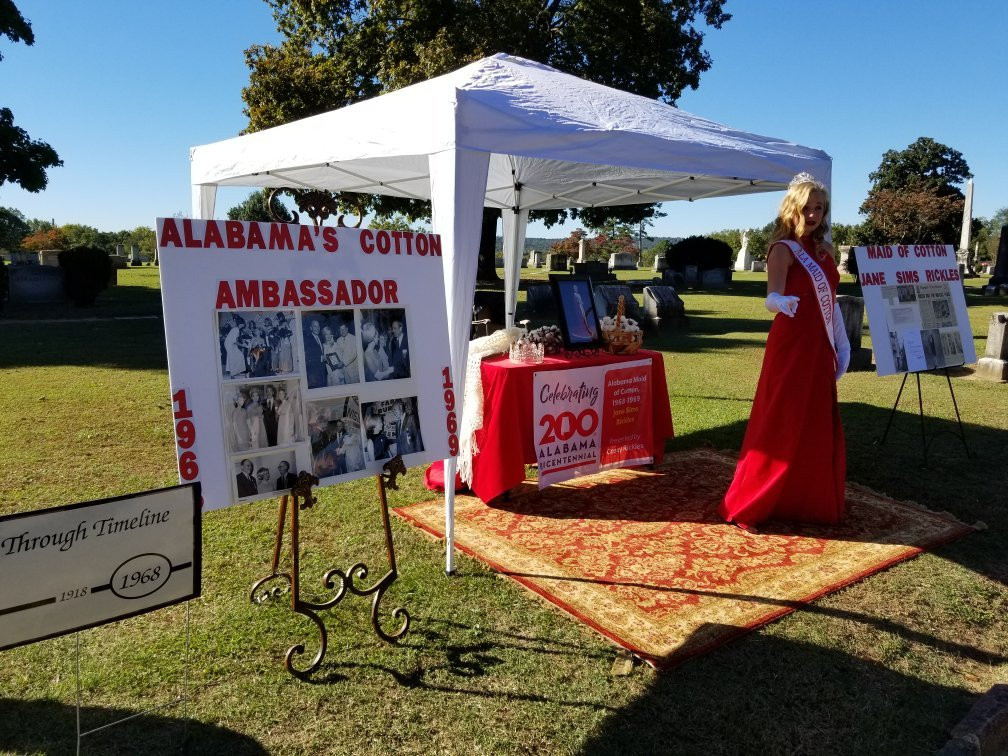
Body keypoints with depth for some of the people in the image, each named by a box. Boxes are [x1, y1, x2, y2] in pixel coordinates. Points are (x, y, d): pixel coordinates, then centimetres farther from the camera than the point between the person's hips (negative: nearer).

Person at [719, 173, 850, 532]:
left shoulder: (824, 250, 13)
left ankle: (809, 501, 28)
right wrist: (781, 302, -47)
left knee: (818, 428, 14)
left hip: (819, 348, 8)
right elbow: (772, 296, -24)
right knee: (780, 427, -5)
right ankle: (745, 505, 4)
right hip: (790, 347, -8)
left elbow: (831, 299, 18)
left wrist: (841, 345, 16)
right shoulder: (783, 249, -10)